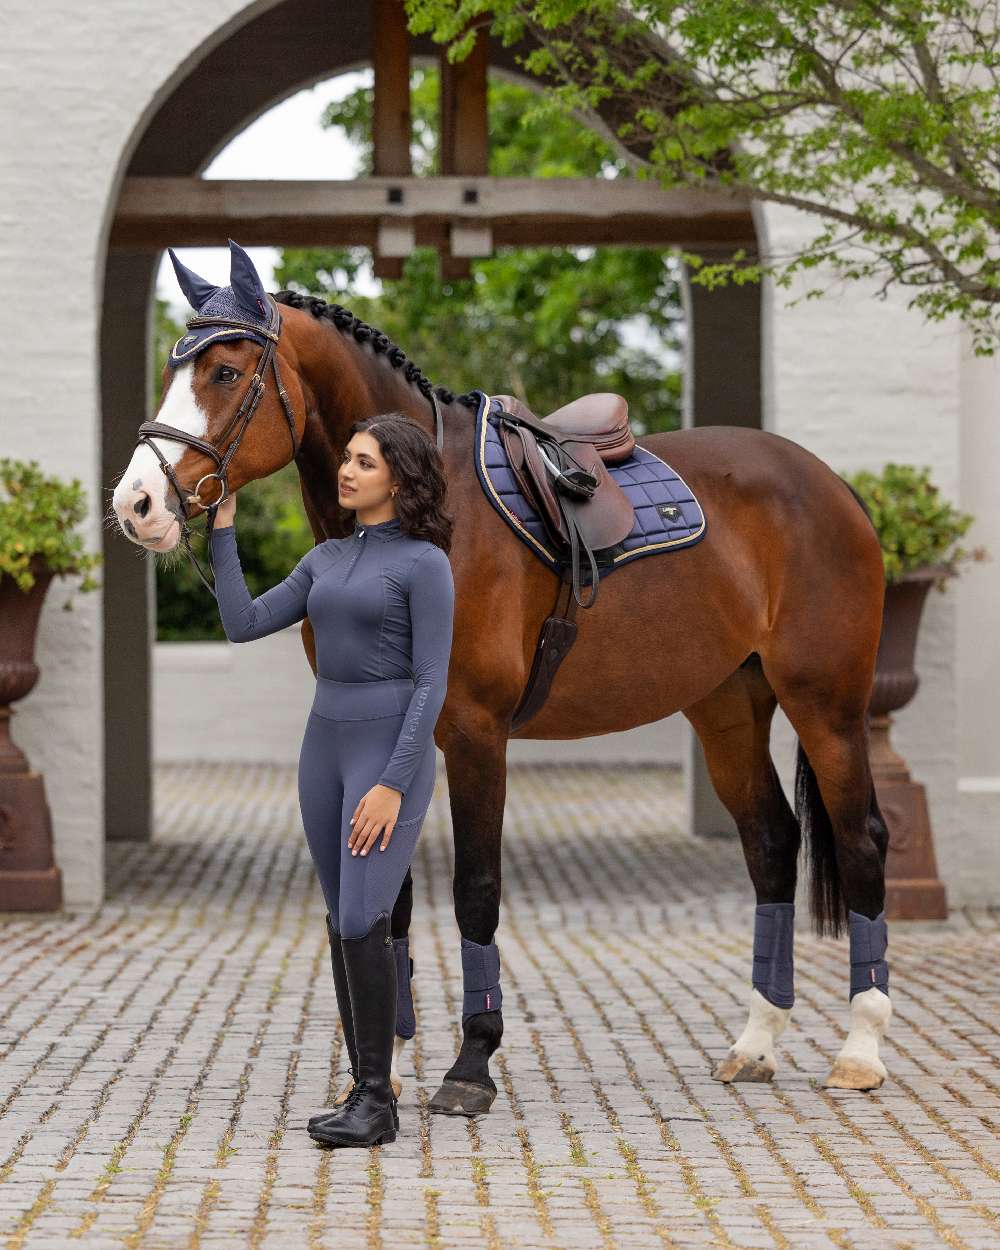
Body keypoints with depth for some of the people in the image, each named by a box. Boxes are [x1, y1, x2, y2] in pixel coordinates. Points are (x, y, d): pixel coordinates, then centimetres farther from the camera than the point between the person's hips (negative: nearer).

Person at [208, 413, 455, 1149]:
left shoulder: (425, 564, -9)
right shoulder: (327, 559, 12)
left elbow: (432, 683, -14)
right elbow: (244, 625, 6)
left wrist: (393, 786, -20)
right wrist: (224, 530, 5)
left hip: (392, 754, -7)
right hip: (326, 748, 7)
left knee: (362, 924, -16)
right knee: (346, 927, 8)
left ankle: (376, 1100, -9)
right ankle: (369, 1091, 14)